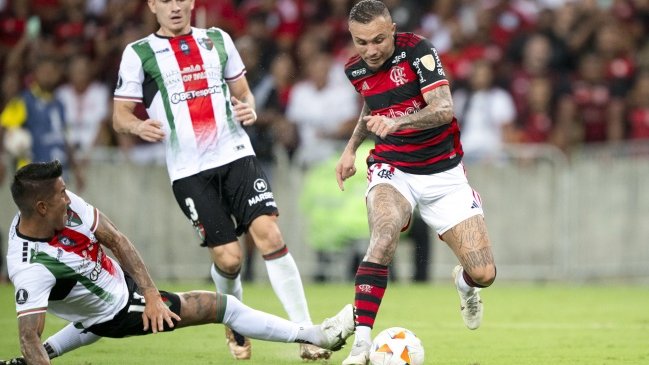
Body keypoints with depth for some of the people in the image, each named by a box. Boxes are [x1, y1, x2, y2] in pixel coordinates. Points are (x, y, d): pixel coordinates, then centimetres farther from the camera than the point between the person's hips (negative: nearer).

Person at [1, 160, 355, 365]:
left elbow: (115, 238, -12)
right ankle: (315, 335, 8)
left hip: (117, 278, 7)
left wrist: (150, 293, -16)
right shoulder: (30, 268, -39)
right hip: (114, 311, -7)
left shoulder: (67, 205, -21)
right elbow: (29, 335, -36)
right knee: (222, 305, -3)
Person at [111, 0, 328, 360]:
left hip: (235, 154, 2)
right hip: (189, 170, -2)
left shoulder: (218, 40, 12)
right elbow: (120, 115, 3)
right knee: (228, 257, -8)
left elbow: (242, 91, 20)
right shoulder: (138, 54, 4)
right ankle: (235, 328, 24)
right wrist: (139, 127, -19)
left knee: (269, 233, -15)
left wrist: (249, 108, -3)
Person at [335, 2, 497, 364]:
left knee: (484, 273, -8)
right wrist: (352, 147, 15)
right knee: (383, 240, -32)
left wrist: (397, 122, -44)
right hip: (392, 170, 2)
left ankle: (465, 282, 33)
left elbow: (444, 109, -29)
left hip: (443, 172, -2)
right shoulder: (356, 69, -1)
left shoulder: (417, 50, -17)